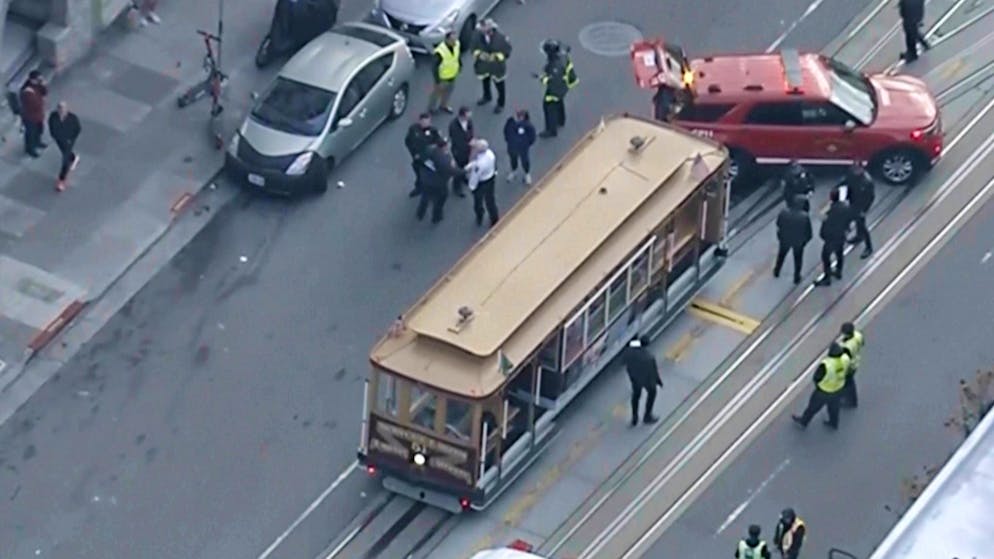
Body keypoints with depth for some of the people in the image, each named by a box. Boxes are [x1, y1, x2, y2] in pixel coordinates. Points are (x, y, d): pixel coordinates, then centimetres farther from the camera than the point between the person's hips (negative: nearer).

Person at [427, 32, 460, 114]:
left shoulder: (456, 44, -19)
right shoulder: (440, 52, -39)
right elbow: (434, 67, -28)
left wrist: (460, 65, 16)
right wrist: (438, 82, -24)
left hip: (453, 74, 6)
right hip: (443, 77, -6)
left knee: (448, 91, 29)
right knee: (438, 92, 19)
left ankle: (443, 105, 55)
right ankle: (432, 108, 45)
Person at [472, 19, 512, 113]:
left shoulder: (501, 37, -27)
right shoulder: (478, 35, -20)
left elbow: (507, 52, -15)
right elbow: (474, 48, -5)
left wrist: (495, 57, -27)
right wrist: (479, 54, -26)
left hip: (497, 67, -3)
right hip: (483, 66, 3)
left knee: (499, 86, 15)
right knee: (485, 82, 29)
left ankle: (500, 104, 39)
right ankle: (487, 96, 58)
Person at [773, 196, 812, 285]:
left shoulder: (784, 212, -27)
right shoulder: (804, 216, -30)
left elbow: (778, 224, -9)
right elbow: (808, 231, -17)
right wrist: (806, 240, 2)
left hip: (785, 239, 2)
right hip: (799, 241, -2)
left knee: (781, 255, 30)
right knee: (798, 259, 24)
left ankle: (776, 271, 51)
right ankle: (796, 277, 38)